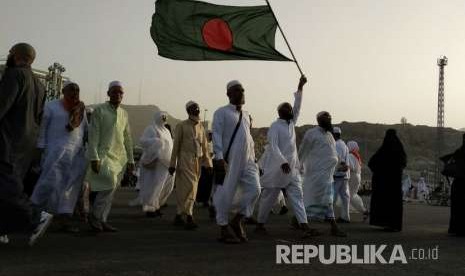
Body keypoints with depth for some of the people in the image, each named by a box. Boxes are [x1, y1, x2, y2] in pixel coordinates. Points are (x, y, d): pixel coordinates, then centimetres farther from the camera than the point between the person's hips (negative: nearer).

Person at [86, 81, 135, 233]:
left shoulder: (124, 113, 15)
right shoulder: (99, 110, -2)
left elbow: (127, 138, 18)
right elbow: (93, 135, -7)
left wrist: (131, 159, 16)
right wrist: (94, 157, -15)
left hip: (119, 157, 6)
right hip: (104, 154, -5)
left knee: (109, 190, 5)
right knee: (109, 185, -19)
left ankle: (102, 220, 14)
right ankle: (94, 216, -1)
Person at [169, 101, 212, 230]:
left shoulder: (201, 127, 15)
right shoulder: (181, 126, 1)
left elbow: (205, 147, 14)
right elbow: (176, 146, -1)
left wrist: (209, 164, 7)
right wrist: (172, 164, -4)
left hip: (197, 162, 5)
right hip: (185, 160, -5)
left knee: (186, 190, 9)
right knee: (190, 187, -15)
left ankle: (179, 216, 17)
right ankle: (189, 217, -12)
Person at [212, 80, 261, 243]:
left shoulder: (246, 115, 19)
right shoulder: (222, 112, -1)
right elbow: (216, 135, -10)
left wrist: (253, 158, 18)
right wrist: (219, 157, -20)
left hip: (247, 160, 6)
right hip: (229, 161, -6)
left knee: (254, 189, -4)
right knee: (225, 194, -1)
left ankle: (237, 221, 14)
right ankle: (224, 230, 12)